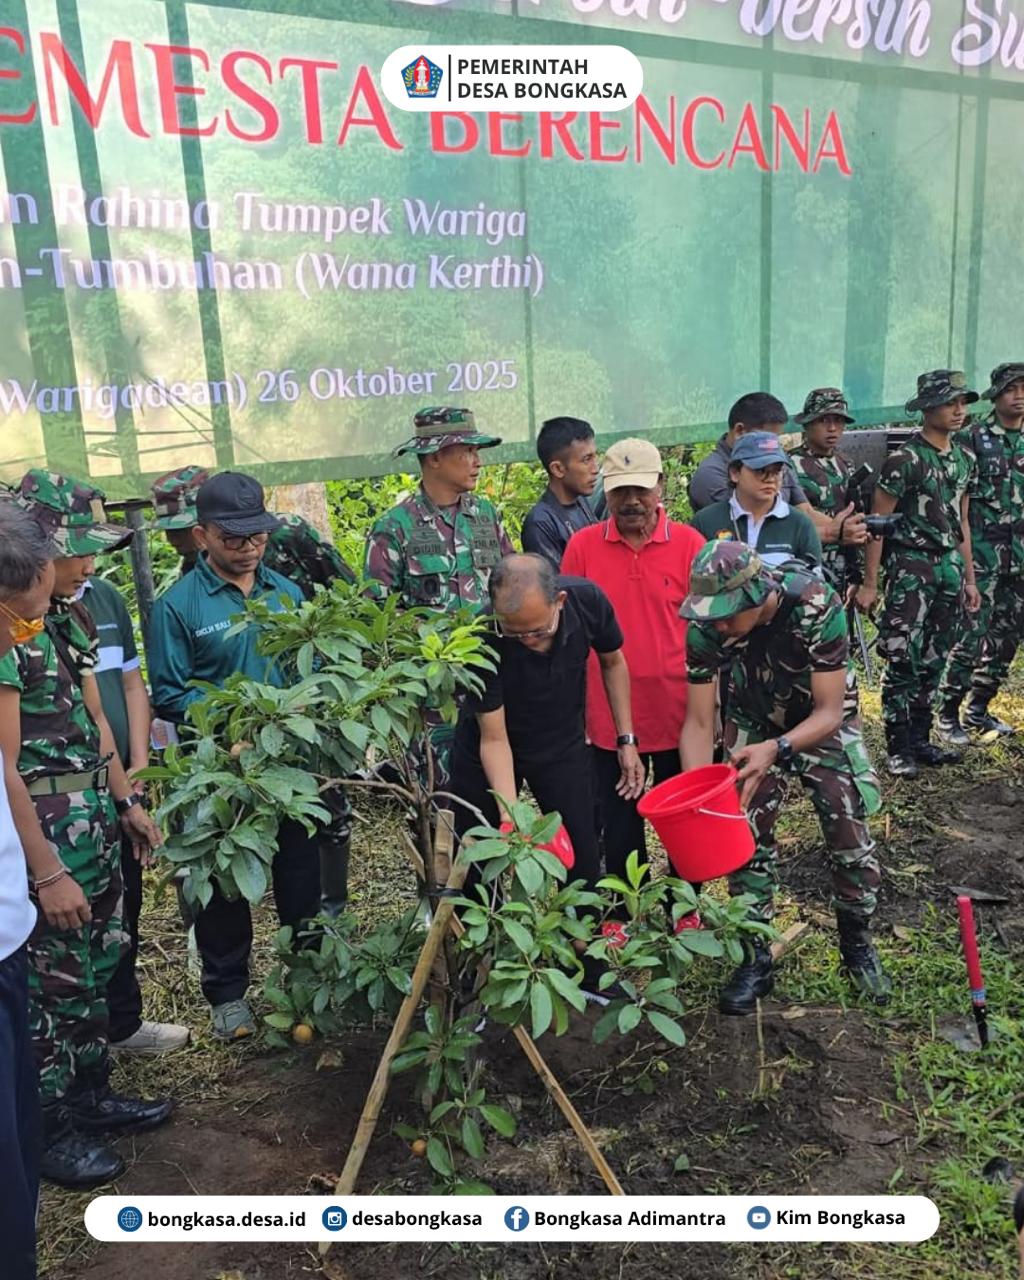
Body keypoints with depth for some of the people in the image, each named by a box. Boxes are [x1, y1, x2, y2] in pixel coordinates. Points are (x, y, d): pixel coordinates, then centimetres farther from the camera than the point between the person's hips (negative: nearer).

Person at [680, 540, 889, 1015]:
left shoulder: (816, 606, -36)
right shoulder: (706, 627, -29)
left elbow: (828, 711, -29)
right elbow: (699, 723, -20)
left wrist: (777, 749, -47)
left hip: (824, 723, -1)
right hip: (754, 724, 2)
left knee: (850, 840, 1)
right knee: (746, 840, -2)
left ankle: (857, 948, 27)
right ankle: (755, 959, 16)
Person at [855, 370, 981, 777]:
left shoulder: (965, 459, 12)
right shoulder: (905, 460, -10)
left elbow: (962, 523, 19)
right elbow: (877, 522, -10)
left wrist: (969, 578, 17)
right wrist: (870, 583, -12)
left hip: (950, 565, 7)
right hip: (911, 565, -7)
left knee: (933, 660, 12)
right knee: (904, 662, -6)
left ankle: (921, 740, 22)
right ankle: (899, 750, 3)